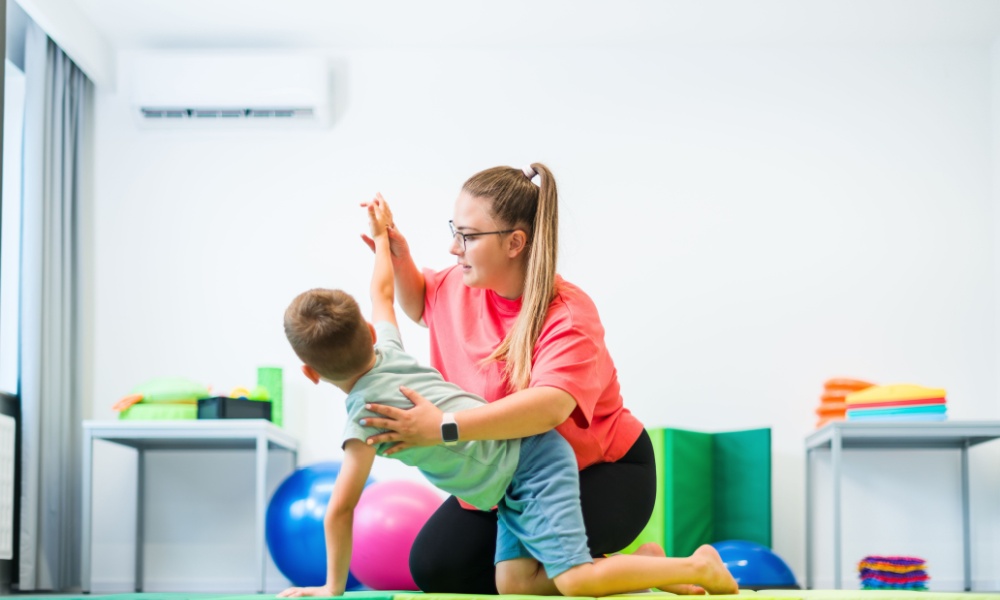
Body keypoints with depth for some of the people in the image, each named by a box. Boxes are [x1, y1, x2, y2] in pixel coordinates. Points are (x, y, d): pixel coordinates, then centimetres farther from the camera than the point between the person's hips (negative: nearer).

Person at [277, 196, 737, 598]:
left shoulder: (366, 409, -21)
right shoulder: (386, 347, 1)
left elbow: (341, 510, -20)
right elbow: (382, 292, 24)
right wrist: (382, 237, 39)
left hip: (532, 461, -9)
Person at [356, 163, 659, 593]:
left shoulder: (568, 317, -27)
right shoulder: (462, 284, -6)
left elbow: (549, 406, -46)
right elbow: (420, 304, 20)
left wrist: (441, 427, -53)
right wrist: (399, 259, -2)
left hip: (601, 471, -7)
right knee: (434, 566, -7)